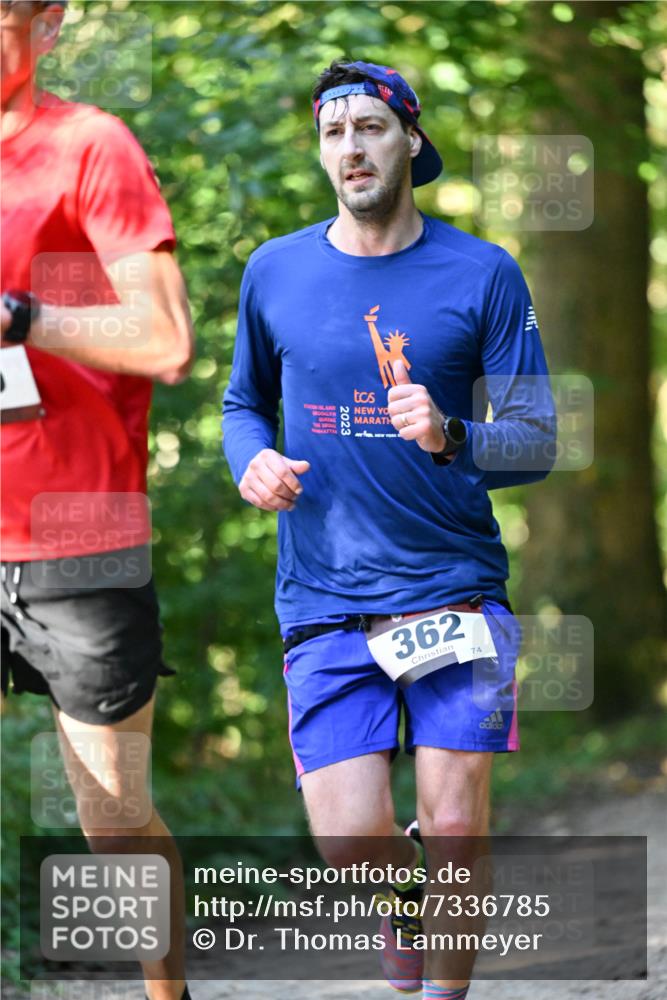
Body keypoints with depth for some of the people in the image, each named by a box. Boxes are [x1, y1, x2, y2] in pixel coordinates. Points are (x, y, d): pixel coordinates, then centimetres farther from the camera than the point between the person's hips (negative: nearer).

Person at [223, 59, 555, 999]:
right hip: (326, 600, 1)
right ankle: (409, 881, 29)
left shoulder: (484, 274, 0)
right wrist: (252, 461, -1)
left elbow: (537, 441, -1)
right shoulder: (276, 271, 7)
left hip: (455, 589, -1)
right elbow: (244, 402, 22)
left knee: (456, 830, -7)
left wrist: (450, 437, -21)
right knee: (350, 843, -7)